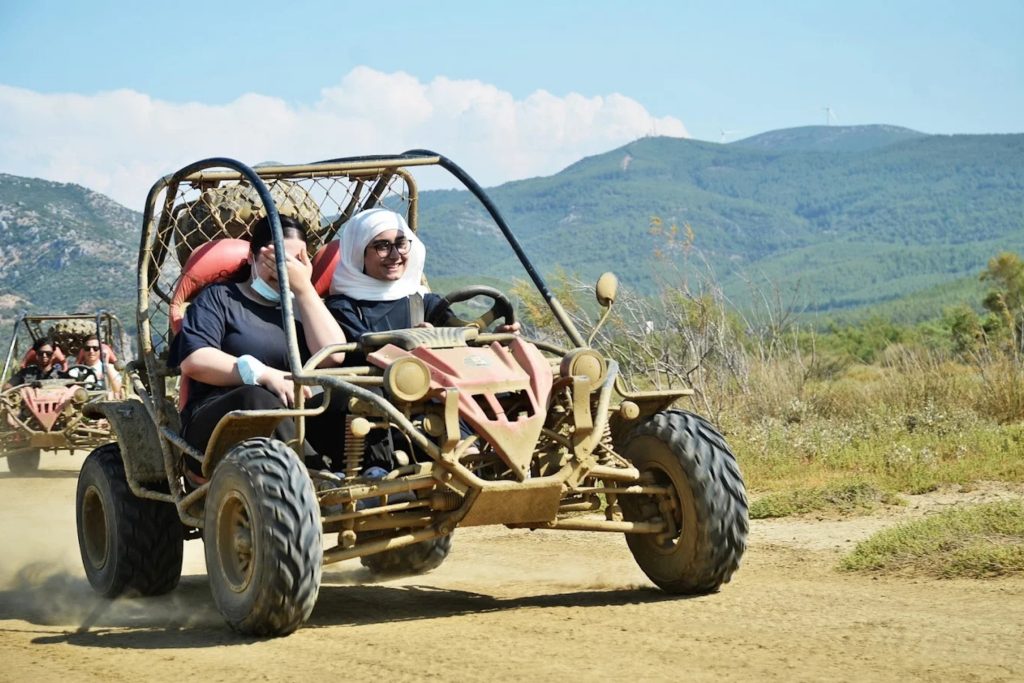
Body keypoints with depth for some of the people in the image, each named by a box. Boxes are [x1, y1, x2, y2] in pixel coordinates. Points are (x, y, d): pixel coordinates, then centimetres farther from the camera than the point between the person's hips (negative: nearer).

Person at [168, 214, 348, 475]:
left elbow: (333, 355, 2)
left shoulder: (303, 307, 24)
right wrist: (265, 375, -18)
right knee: (257, 399, -38)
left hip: (292, 421, 3)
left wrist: (303, 287, 1)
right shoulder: (220, 298, 14)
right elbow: (193, 361, -6)